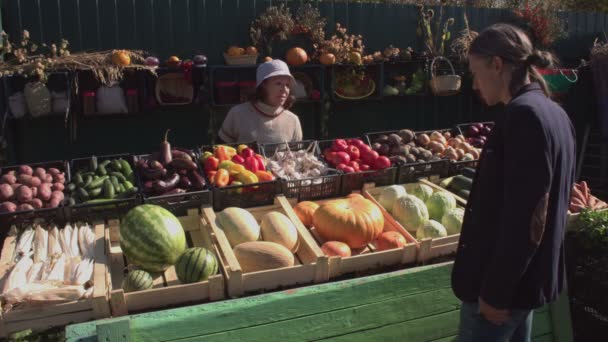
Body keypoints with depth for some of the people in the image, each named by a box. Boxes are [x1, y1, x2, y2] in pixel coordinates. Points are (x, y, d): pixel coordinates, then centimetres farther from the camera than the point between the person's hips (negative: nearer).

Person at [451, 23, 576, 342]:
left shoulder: (523, 115, -21)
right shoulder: (555, 113, 8)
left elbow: (524, 217, -25)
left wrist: (495, 292, -18)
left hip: (504, 281, -9)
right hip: (529, 275, 9)